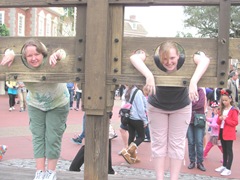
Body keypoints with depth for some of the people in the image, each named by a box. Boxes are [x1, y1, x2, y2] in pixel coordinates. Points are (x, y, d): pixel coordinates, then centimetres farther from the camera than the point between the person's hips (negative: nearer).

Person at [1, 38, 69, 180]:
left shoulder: (50, 63, -33)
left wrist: (57, 54, -64)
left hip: (58, 105, -3)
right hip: (35, 105, 3)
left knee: (53, 138, 0)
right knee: (38, 137, 4)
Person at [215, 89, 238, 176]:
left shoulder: (233, 110, -8)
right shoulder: (222, 110, 14)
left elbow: (235, 122, -13)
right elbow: (218, 122, 14)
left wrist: (226, 119, -19)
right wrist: (220, 118, -7)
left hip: (229, 133, -7)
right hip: (222, 132, 7)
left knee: (229, 151, -6)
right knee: (224, 150, 15)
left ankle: (228, 169, -6)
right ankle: (224, 166, 25)